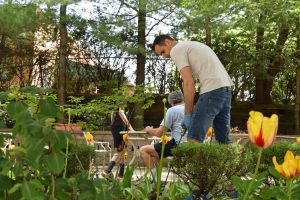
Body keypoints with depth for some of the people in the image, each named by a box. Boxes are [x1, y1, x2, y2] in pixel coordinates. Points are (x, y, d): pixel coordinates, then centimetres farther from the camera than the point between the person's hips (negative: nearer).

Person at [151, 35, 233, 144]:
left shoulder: (176, 50, 1)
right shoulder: (191, 45, 28)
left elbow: (188, 83, -9)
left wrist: (188, 113, -5)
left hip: (212, 90, -10)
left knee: (194, 138, -11)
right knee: (223, 139, 12)